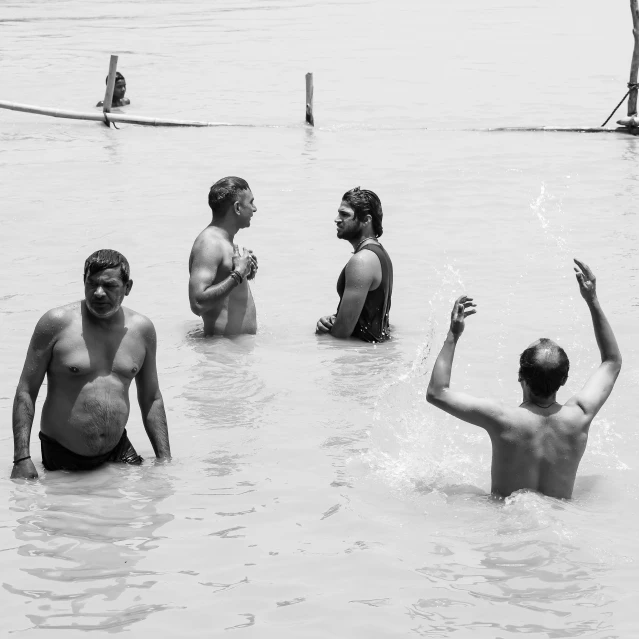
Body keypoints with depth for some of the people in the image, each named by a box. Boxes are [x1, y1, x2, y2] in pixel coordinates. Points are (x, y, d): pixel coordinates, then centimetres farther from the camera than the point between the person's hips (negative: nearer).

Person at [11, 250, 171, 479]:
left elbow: (151, 399, 14)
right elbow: (26, 392, -7)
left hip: (118, 451, 3)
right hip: (62, 458, -3)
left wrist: (165, 459, 7)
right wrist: (22, 458, -15)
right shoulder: (56, 323, -10)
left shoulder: (142, 329, 3)